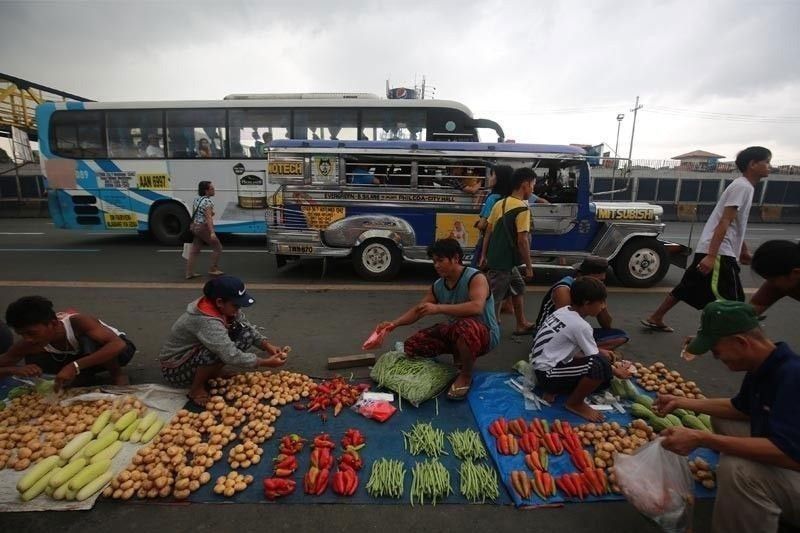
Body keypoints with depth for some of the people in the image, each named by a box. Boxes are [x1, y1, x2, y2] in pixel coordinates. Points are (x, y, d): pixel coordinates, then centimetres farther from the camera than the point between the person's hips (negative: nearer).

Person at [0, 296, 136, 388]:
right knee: (34, 360, -17)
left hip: (115, 351, -5)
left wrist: (75, 366, -51)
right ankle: (87, 375, 3)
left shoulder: (78, 322, -36)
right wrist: (16, 370, -33)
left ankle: (117, 374, -14)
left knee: (89, 341, -37)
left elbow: (118, 345, -48)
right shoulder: (30, 345, -19)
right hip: (83, 358, 6)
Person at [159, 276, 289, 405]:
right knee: (221, 351, -36)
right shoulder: (206, 321, -35)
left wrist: (267, 346, -17)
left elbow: (248, 327, -2)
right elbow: (231, 355, -39)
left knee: (245, 334, -8)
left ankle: (213, 373, 4)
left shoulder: (225, 308, -11)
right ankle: (196, 388, -9)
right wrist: (266, 362, -33)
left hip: (198, 353, 8)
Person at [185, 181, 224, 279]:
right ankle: (213, 269, 13)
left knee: (194, 251, 11)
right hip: (204, 227, -9)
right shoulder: (208, 201, -17)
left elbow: (193, 214, 17)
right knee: (217, 248, 7)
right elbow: (208, 217, -26)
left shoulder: (197, 199, 10)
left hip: (195, 226, 9)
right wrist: (212, 232, -33)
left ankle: (189, 273, 13)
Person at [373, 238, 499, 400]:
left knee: (465, 326, -43)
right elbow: (417, 310, 8)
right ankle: (460, 358, 14)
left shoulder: (475, 278, -20)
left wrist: (438, 308, -40)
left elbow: (477, 307, -39)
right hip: (454, 332, 7)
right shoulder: (438, 286, 0)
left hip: (485, 334, -7)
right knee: (412, 345, -3)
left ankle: (466, 376, -15)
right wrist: (393, 324, -7)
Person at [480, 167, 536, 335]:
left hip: (494, 257, 9)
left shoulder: (500, 203, 8)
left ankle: (522, 324, 33)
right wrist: (529, 266, -11)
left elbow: (488, 232, 10)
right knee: (494, 298, -1)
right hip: (505, 261, -9)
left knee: (519, 287, 23)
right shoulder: (523, 208, -16)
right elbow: (522, 240, -19)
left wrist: (483, 256, 16)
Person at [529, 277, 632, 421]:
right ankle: (575, 403, -3)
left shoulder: (564, 311, 4)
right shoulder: (580, 326, -20)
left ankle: (553, 390, 11)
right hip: (547, 374, -9)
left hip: (540, 367, 9)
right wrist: (617, 372, 9)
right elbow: (595, 359, -8)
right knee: (602, 366, -23)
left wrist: (600, 351, 19)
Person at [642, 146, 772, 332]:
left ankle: (655, 319, 24)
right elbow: (724, 223, -22)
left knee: (687, 288, 16)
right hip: (718, 252, -10)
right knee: (733, 302, -7)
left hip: (709, 250, 10)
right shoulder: (742, 186, -11)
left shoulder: (744, 186, 20)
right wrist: (711, 256, -28)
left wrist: (743, 251, 35)